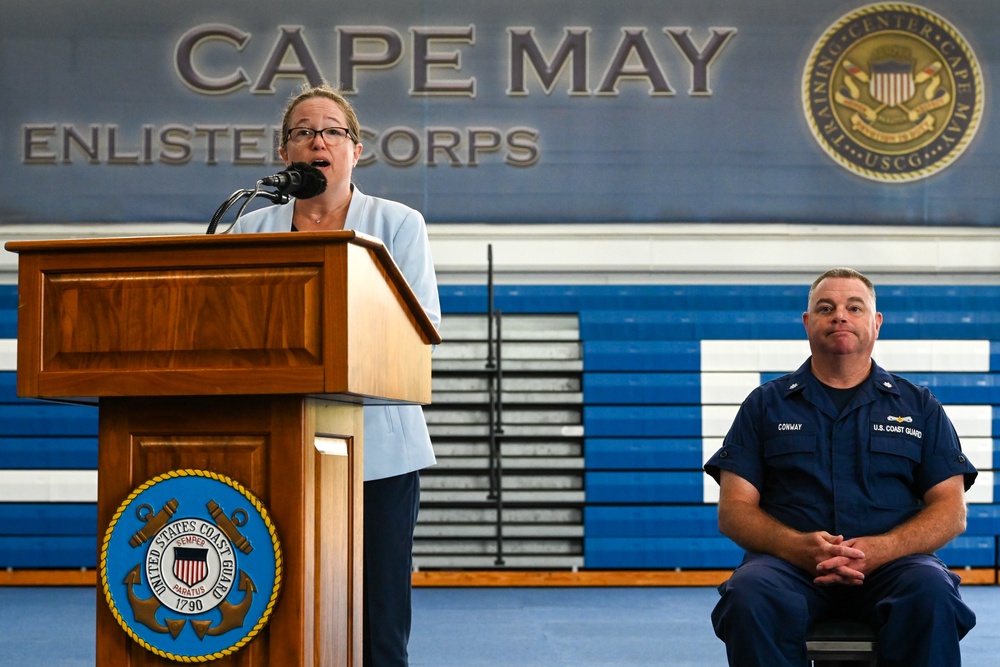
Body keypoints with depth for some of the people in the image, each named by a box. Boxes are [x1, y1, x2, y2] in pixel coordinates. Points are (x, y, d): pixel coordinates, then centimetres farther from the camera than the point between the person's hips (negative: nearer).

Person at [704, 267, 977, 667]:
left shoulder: (919, 407, 17)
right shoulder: (766, 404, 16)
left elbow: (951, 512, 9)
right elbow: (733, 511, 8)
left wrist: (879, 550, -12)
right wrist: (797, 546, -14)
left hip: (893, 563, 1)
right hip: (790, 564, 0)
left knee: (932, 593, -35)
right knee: (750, 594, -35)